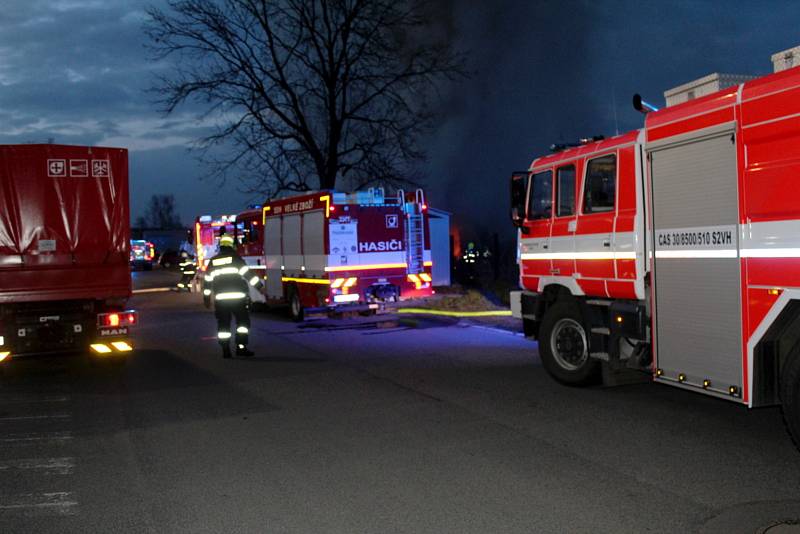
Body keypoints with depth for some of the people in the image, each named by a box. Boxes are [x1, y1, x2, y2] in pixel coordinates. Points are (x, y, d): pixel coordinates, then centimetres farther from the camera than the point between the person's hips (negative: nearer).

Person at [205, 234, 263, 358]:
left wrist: (207, 296, 22)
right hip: (238, 297, -3)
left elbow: (208, 279, 13)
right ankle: (241, 347, -1)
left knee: (223, 325, 9)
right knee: (243, 322, 7)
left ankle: (226, 350, 4)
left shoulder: (213, 261, 10)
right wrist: (260, 286, -7)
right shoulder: (235, 257, -2)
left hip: (220, 298, 3)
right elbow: (247, 273, -9)